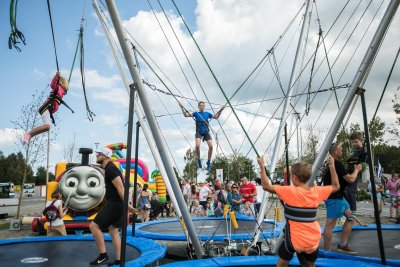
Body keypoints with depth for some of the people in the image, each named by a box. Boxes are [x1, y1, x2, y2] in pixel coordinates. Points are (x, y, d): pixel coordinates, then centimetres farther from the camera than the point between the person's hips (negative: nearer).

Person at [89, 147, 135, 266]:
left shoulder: (110, 169, -16)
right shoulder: (109, 168, 17)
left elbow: (120, 188, -23)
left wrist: (127, 205, -27)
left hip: (115, 204, -10)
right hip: (115, 203, 10)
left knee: (94, 226, -6)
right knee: (113, 230, 14)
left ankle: (103, 256, 0)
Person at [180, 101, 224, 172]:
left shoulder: (207, 113, 16)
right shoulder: (196, 113, 10)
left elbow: (216, 117, 20)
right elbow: (186, 115, 5)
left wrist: (221, 110, 10)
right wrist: (182, 108, -5)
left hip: (206, 132, 2)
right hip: (199, 132, -2)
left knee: (211, 146, -16)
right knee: (197, 145, -26)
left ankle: (208, 161, 3)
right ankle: (199, 160, -2)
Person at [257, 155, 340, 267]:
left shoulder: (290, 191, -16)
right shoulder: (317, 191, -2)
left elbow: (266, 186, -18)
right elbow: (336, 186, 15)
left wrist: (262, 166, -10)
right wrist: (332, 166, 14)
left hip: (295, 239, -4)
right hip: (313, 241, 5)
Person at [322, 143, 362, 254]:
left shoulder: (332, 163, 14)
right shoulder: (337, 164, -18)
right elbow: (350, 179, -17)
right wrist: (357, 170, 0)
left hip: (338, 196, 11)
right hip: (334, 198, -11)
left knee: (350, 217, 16)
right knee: (330, 224, -7)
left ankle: (342, 245, 22)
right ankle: (327, 252, -2)